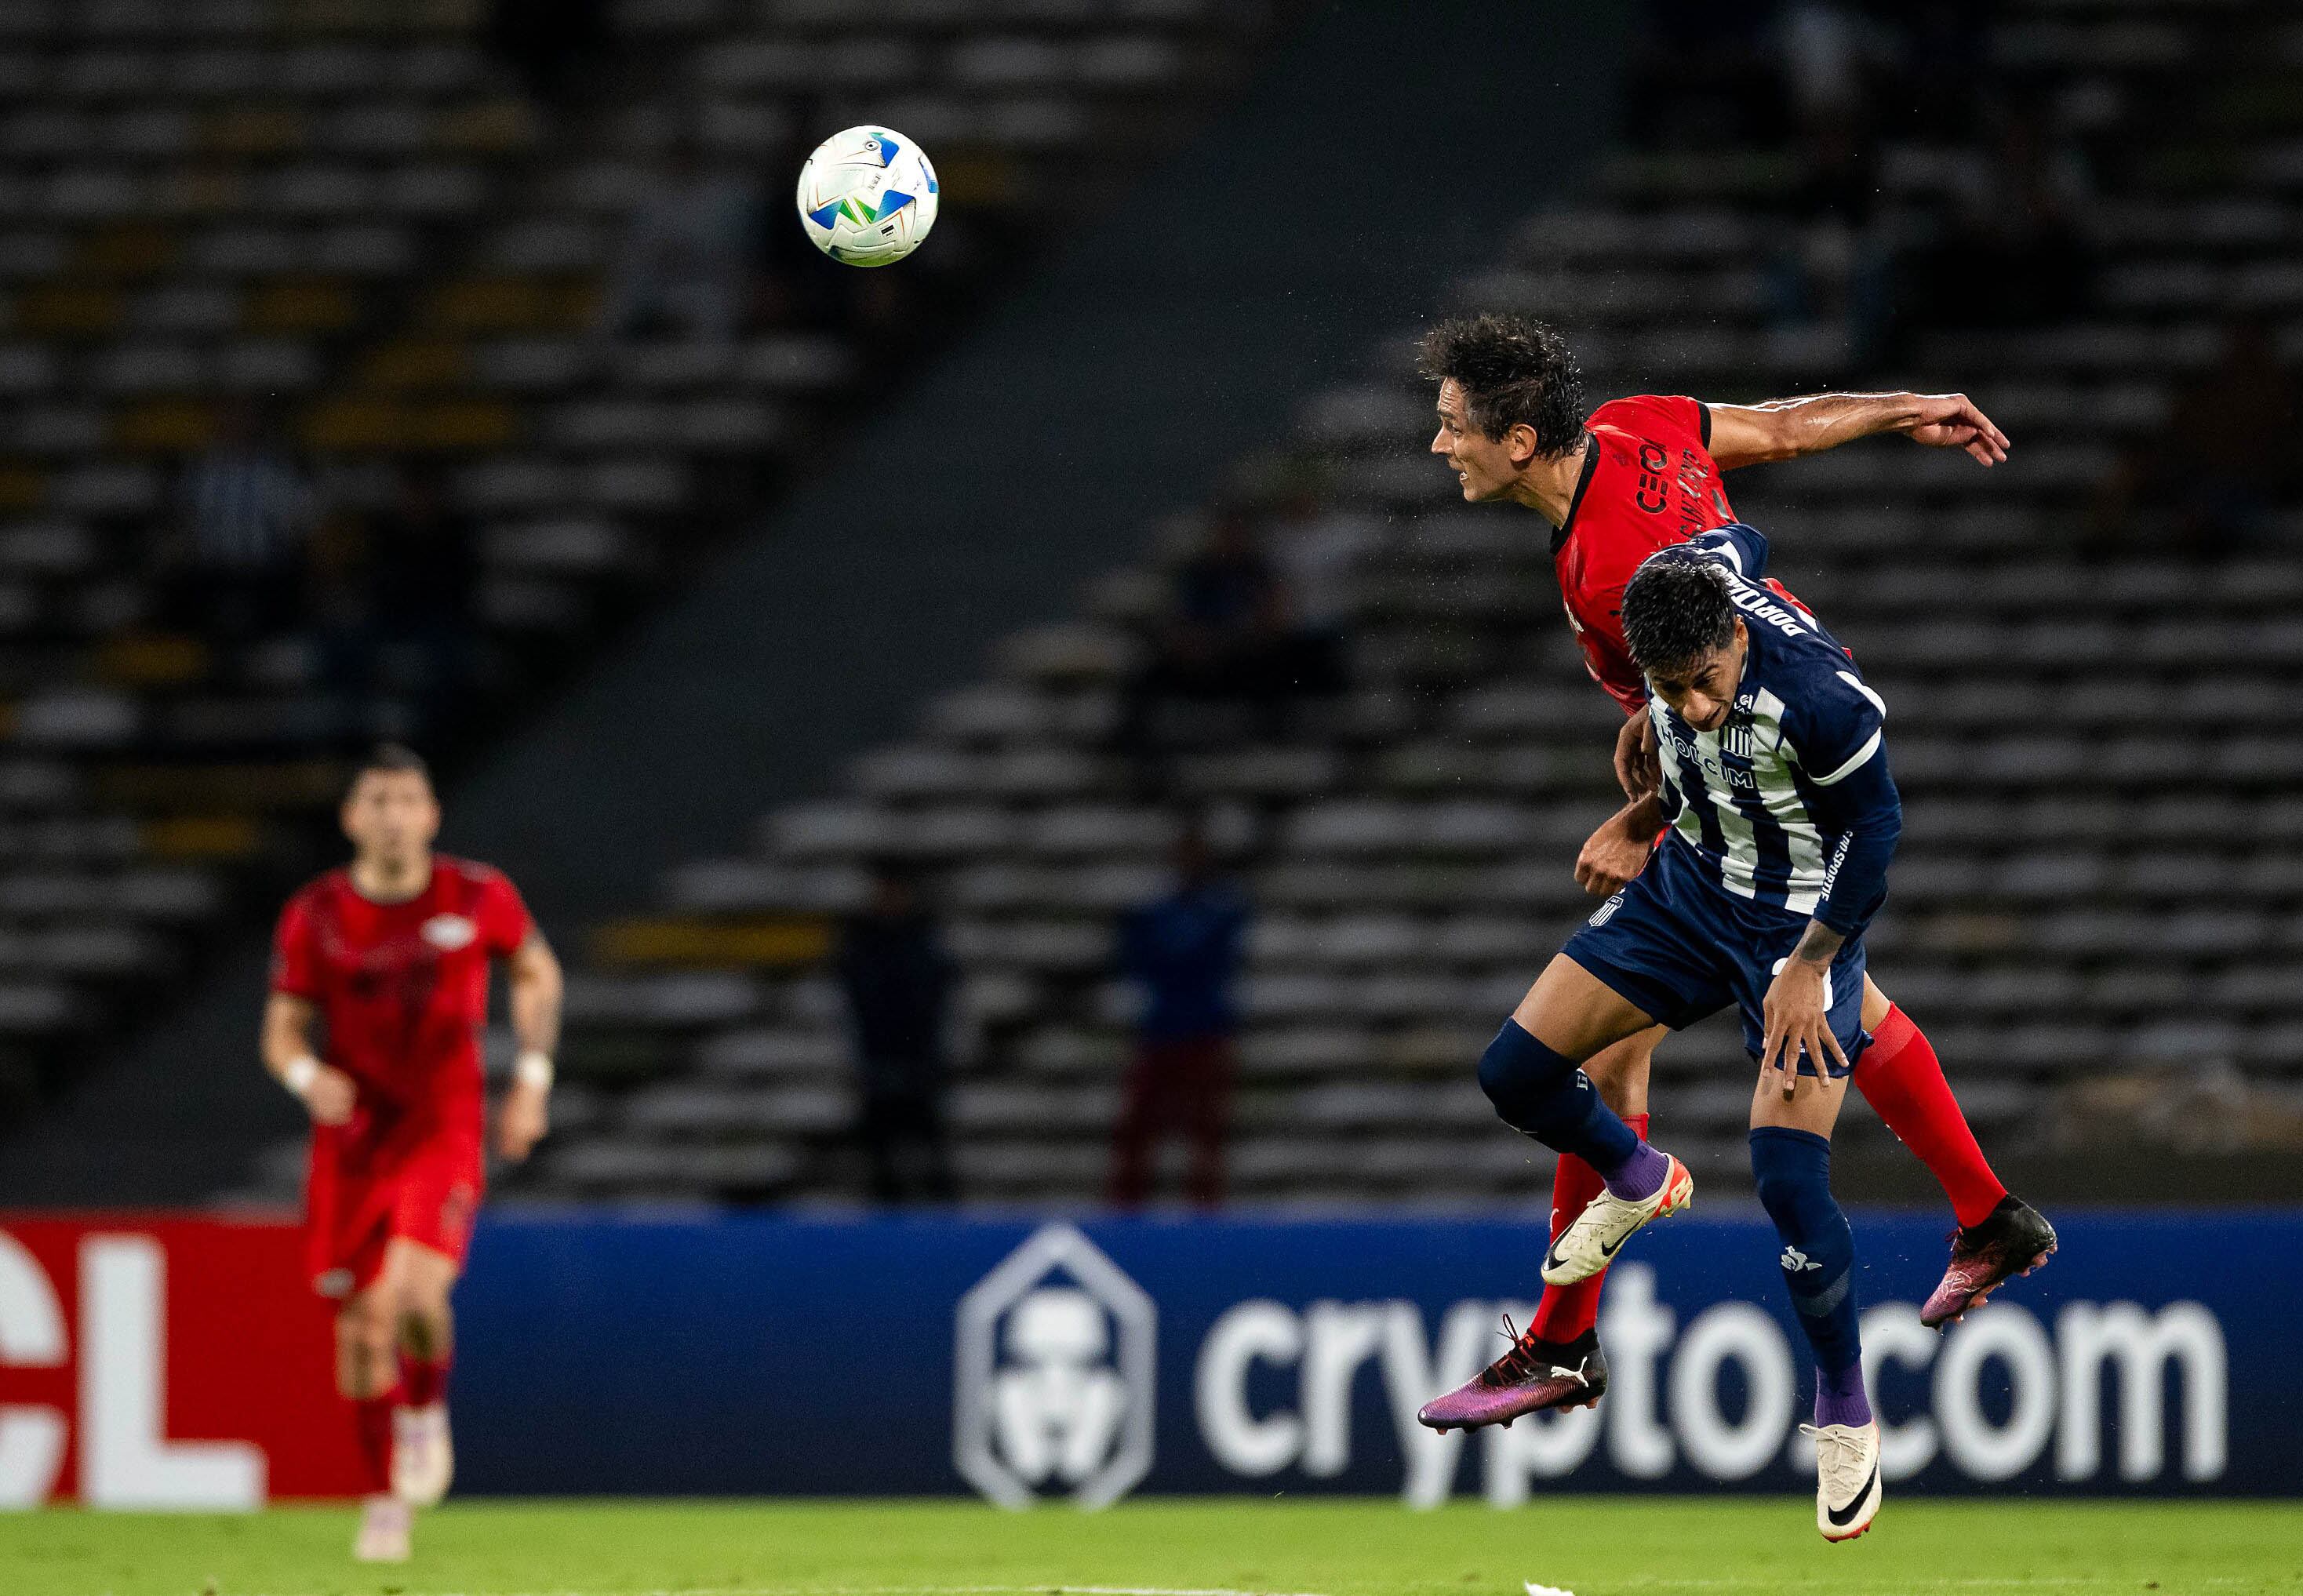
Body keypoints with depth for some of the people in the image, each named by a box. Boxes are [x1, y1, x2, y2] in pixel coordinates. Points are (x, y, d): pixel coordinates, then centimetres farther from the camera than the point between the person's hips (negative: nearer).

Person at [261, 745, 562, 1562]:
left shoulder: (478, 898, -5)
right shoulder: (315, 916, -4)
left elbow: (536, 973, 13)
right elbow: (283, 1030, 2)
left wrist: (532, 1079, 6)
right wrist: (309, 1075, -20)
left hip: (443, 1128, -2)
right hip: (353, 1134, 2)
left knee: (417, 1296, -23)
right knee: (364, 1321, 3)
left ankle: (426, 1411, 10)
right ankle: (385, 1500, 22)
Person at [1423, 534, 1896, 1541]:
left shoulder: (1822, 700, -35)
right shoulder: (1686, 581, -17)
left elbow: (1876, 828, -19)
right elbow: (1739, 545, 8)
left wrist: (1807, 970, -19)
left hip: (1802, 924, -6)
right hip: (1689, 884, 7)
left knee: (1788, 1181, -15)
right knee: (1516, 1072, 3)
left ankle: (1845, 1411, 7)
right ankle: (1638, 1183, 35)